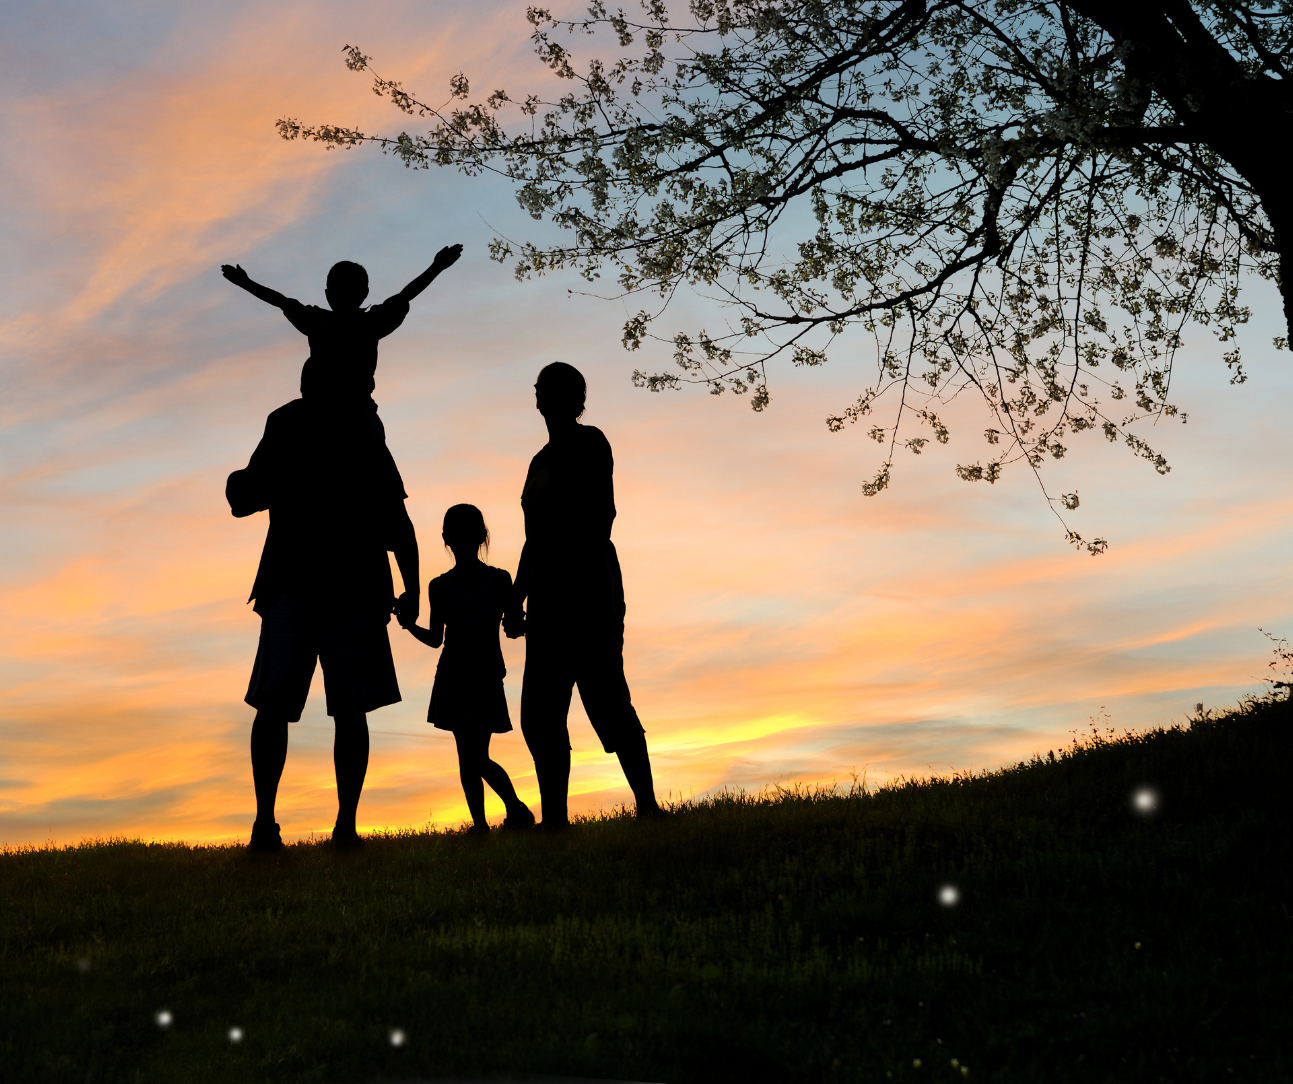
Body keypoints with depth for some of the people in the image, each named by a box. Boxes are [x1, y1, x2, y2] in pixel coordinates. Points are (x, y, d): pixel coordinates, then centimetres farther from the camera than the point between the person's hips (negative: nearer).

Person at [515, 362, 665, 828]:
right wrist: (518, 598, 19)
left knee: (604, 697, -15)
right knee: (539, 711, 3)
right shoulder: (542, 461, 24)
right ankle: (554, 816, 3)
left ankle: (647, 804, -14)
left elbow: (600, 514, -13)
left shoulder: (588, 442, -1)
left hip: (587, 586, -9)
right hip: (549, 597, 9)